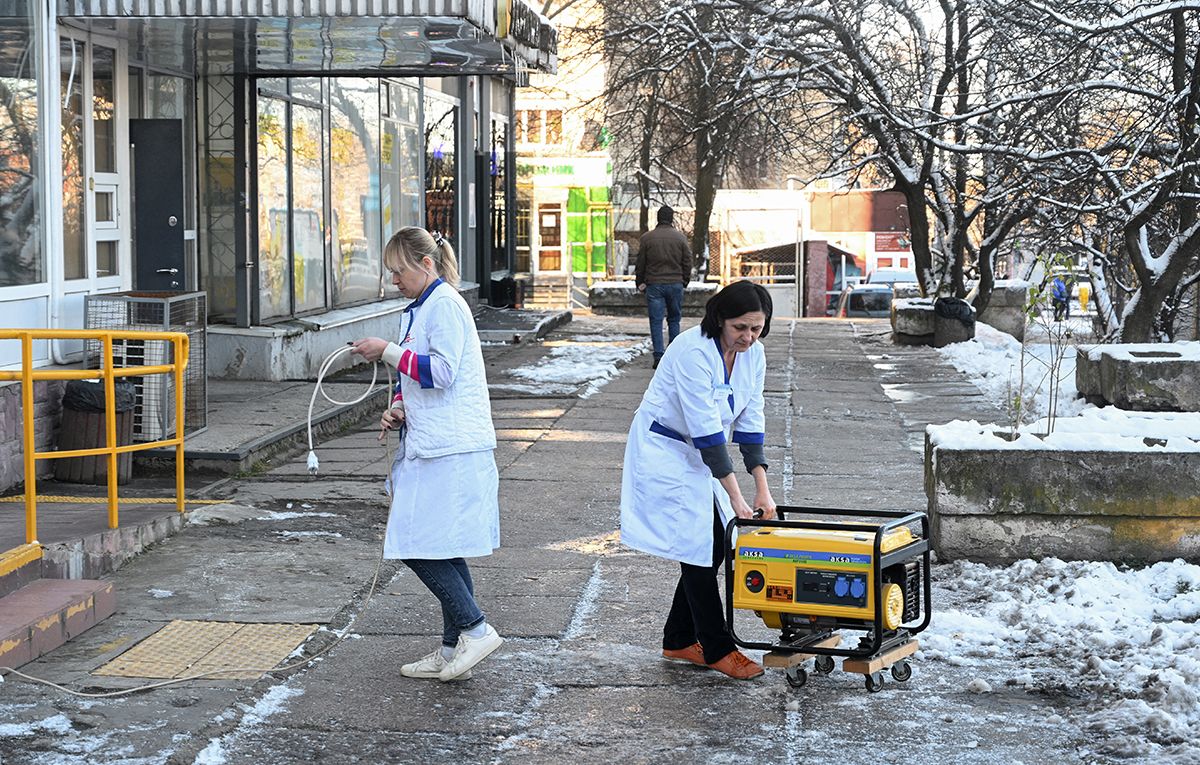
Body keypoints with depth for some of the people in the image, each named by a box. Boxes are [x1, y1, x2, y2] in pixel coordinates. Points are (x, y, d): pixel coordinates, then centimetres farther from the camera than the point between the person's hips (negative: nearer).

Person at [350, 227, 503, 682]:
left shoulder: (444, 304, -10)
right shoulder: (417, 309, 19)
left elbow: (441, 372, -20)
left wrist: (387, 352, -12)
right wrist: (398, 409, 7)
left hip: (450, 451, -10)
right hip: (430, 447, 10)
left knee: (419, 546, -12)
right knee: (441, 550, 11)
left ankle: (475, 629, -5)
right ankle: (454, 652, 17)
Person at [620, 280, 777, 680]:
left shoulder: (753, 354, -4)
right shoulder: (693, 351, -28)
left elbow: (750, 422, 0)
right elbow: (706, 430, -29)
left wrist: (762, 488, -8)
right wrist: (735, 496, -27)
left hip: (699, 453, 8)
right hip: (663, 450, -8)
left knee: (716, 545, 5)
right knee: (696, 549, -8)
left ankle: (679, 640, 19)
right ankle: (718, 650, 1)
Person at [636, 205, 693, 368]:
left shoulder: (647, 237, -1)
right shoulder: (680, 237, 1)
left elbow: (640, 263, 3)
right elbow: (687, 262, 4)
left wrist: (640, 282, 14)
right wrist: (685, 281, 16)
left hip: (654, 284, -1)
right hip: (676, 284, 1)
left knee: (656, 321, 0)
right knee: (674, 320, 12)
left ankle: (658, 357, -6)